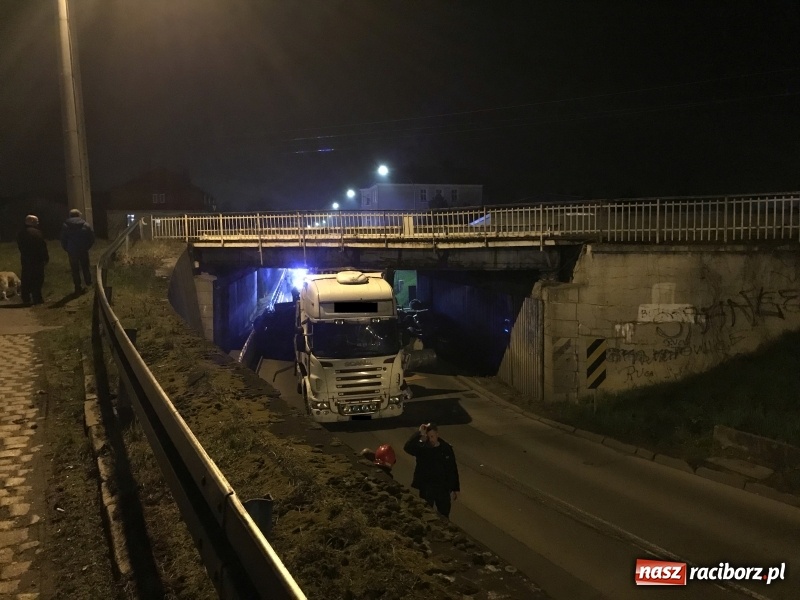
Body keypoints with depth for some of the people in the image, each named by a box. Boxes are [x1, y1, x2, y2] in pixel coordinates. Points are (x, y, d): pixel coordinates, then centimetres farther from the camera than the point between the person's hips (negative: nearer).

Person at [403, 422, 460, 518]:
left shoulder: (446, 448, -5)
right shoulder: (421, 448, -12)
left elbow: (453, 469, 3)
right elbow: (407, 447, -34)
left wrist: (455, 489, 6)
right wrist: (419, 434, -38)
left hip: (443, 488, 2)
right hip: (426, 489, -2)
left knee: (444, 516, 16)